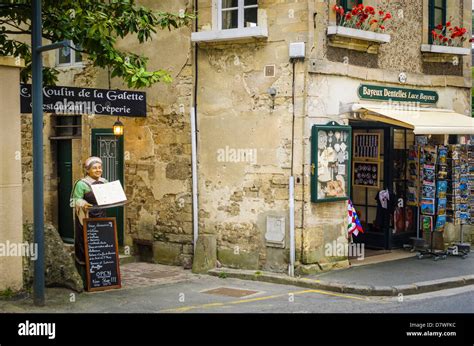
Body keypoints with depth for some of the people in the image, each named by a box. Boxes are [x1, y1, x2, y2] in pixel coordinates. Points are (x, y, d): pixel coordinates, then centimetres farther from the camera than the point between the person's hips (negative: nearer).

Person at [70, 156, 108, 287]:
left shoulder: (104, 182, 13)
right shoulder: (81, 184, -6)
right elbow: (76, 201, -9)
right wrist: (83, 204, -28)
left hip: (101, 218, 6)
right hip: (86, 220, -6)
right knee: (86, 248, -6)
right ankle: (85, 280, -3)